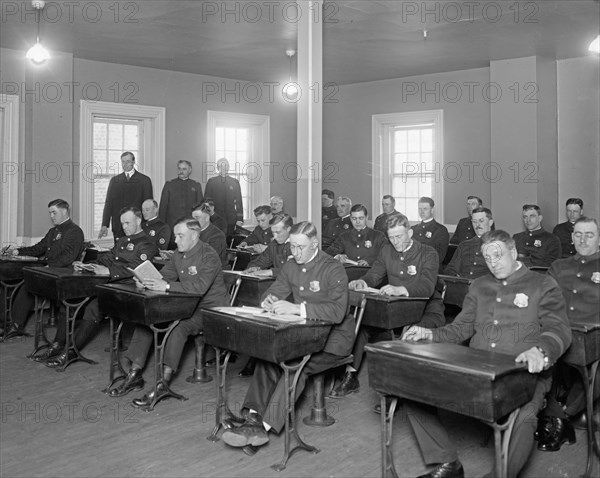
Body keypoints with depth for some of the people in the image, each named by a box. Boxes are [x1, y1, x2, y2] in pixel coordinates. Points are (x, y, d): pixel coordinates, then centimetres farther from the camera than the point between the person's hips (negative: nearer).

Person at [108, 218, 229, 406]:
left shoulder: (209, 256, -17)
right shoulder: (179, 254, 11)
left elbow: (199, 287, -29)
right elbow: (164, 275, 10)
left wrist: (167, 286, -35)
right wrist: (146, 282, -13)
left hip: (209, 309, -8)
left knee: (179, 326, -35)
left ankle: (163, 383, -30)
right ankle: (135, 375, 0)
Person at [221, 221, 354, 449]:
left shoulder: (333, 269, -15)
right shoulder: (290, 267, 8)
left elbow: (338, 311, -26)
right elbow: (274, 291, 16)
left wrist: (297, 308, -35)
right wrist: (270, 301, -11)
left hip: (333, 335, -6)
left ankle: (265, 424, -31)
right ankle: (254, 416, -26)